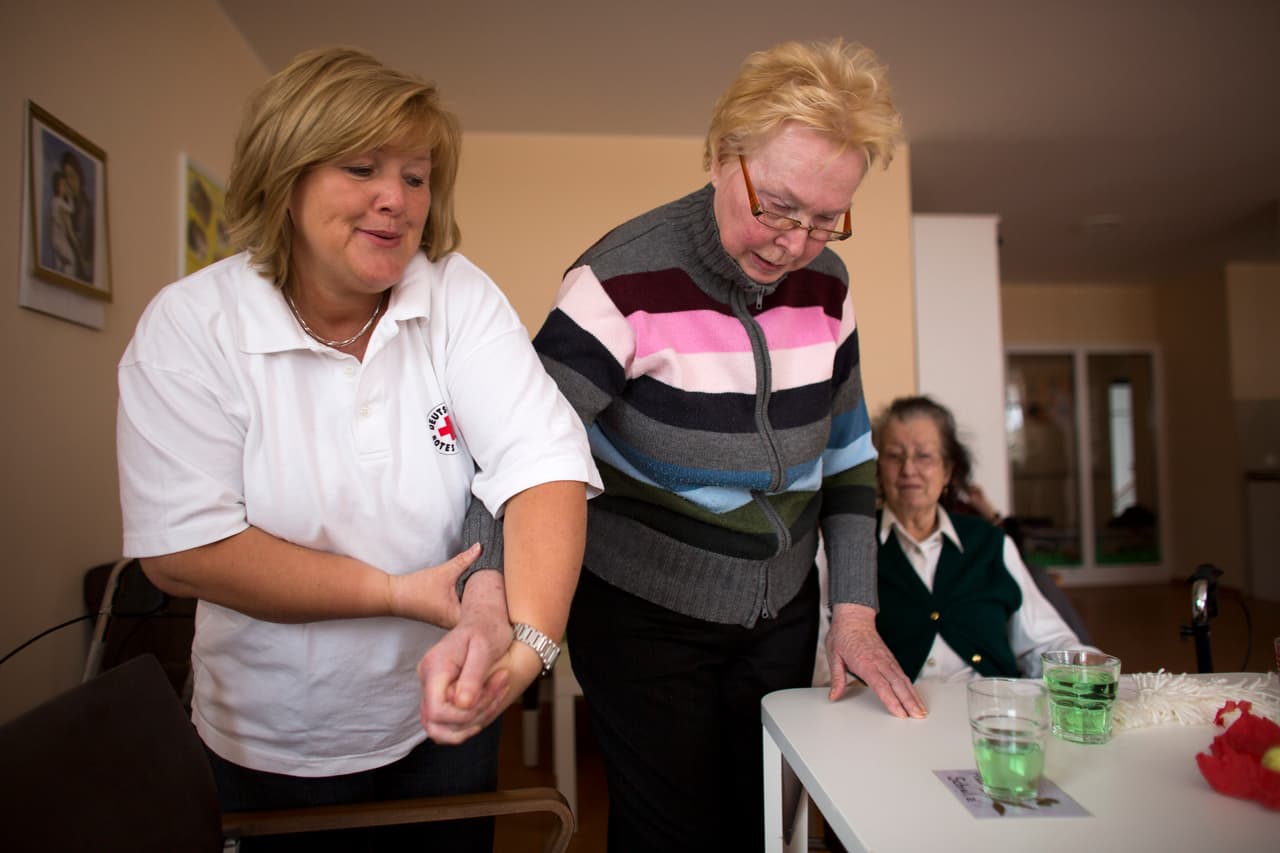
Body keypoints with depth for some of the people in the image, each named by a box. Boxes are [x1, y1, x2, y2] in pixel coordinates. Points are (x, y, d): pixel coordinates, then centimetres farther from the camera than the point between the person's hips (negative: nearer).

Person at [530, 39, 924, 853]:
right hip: (643, 618, -5)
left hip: (782, 616, 6)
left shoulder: (826, 285, -3)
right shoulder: (625, 281, -21)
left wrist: (855, 612, 2)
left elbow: (848, 452, 5)